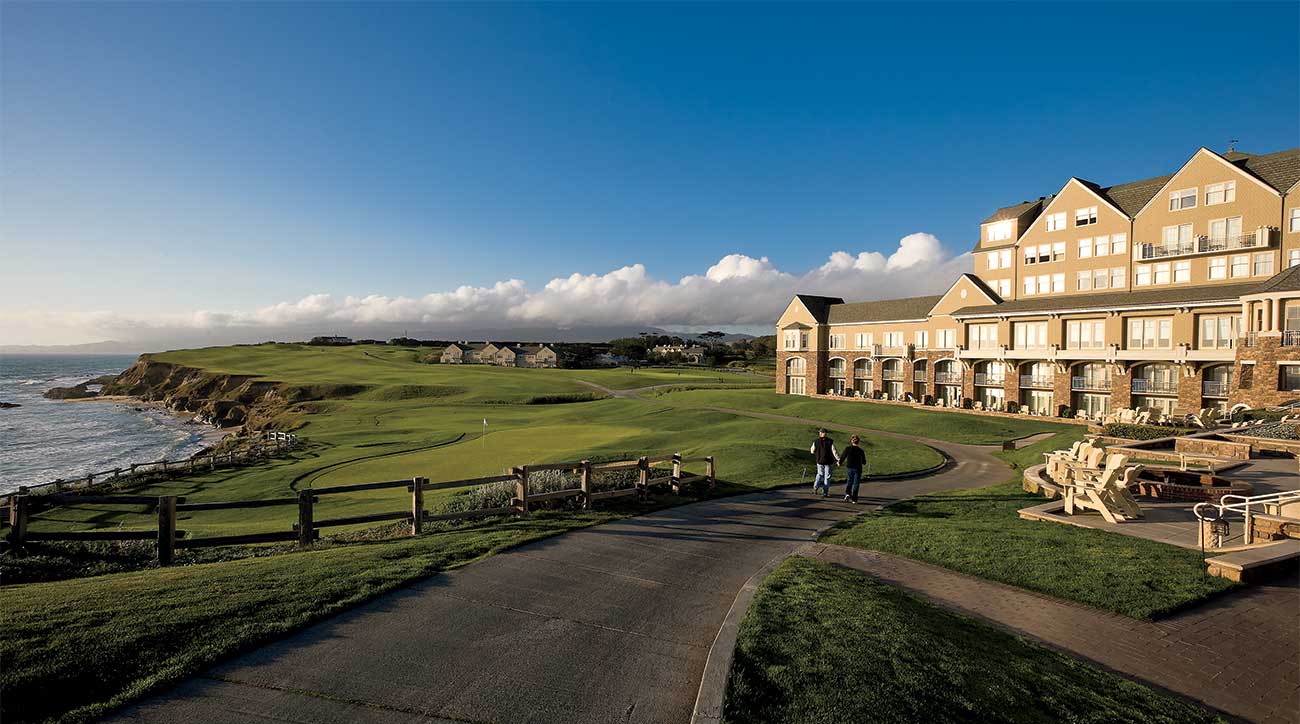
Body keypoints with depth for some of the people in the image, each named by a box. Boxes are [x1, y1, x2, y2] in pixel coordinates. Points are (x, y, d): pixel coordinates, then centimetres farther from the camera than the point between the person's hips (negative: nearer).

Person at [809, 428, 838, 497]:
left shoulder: (816, 442, -6)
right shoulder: (830, 442, -8)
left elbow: (812, 451, 6)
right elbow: (834, 452, -11)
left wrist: (810, 449, 28)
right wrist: (838, 460, -5)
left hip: (819, 461, 1)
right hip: (828, 462, -1)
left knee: (820, 474, 18)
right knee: (827, 477, 8)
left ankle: (815, 487, -4)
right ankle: (825, 492, 8)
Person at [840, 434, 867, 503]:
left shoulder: (847, 449, -9)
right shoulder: (861, 451, -7)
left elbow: (842, 457, -3)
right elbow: (864, 462, -2)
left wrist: (840, 463, 17)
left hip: (849, 468, 0)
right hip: (857, 469, 0)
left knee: (849, 482, 17)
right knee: (856, 483, 9)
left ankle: (847, 493, -6)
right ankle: (854, 499, 9)